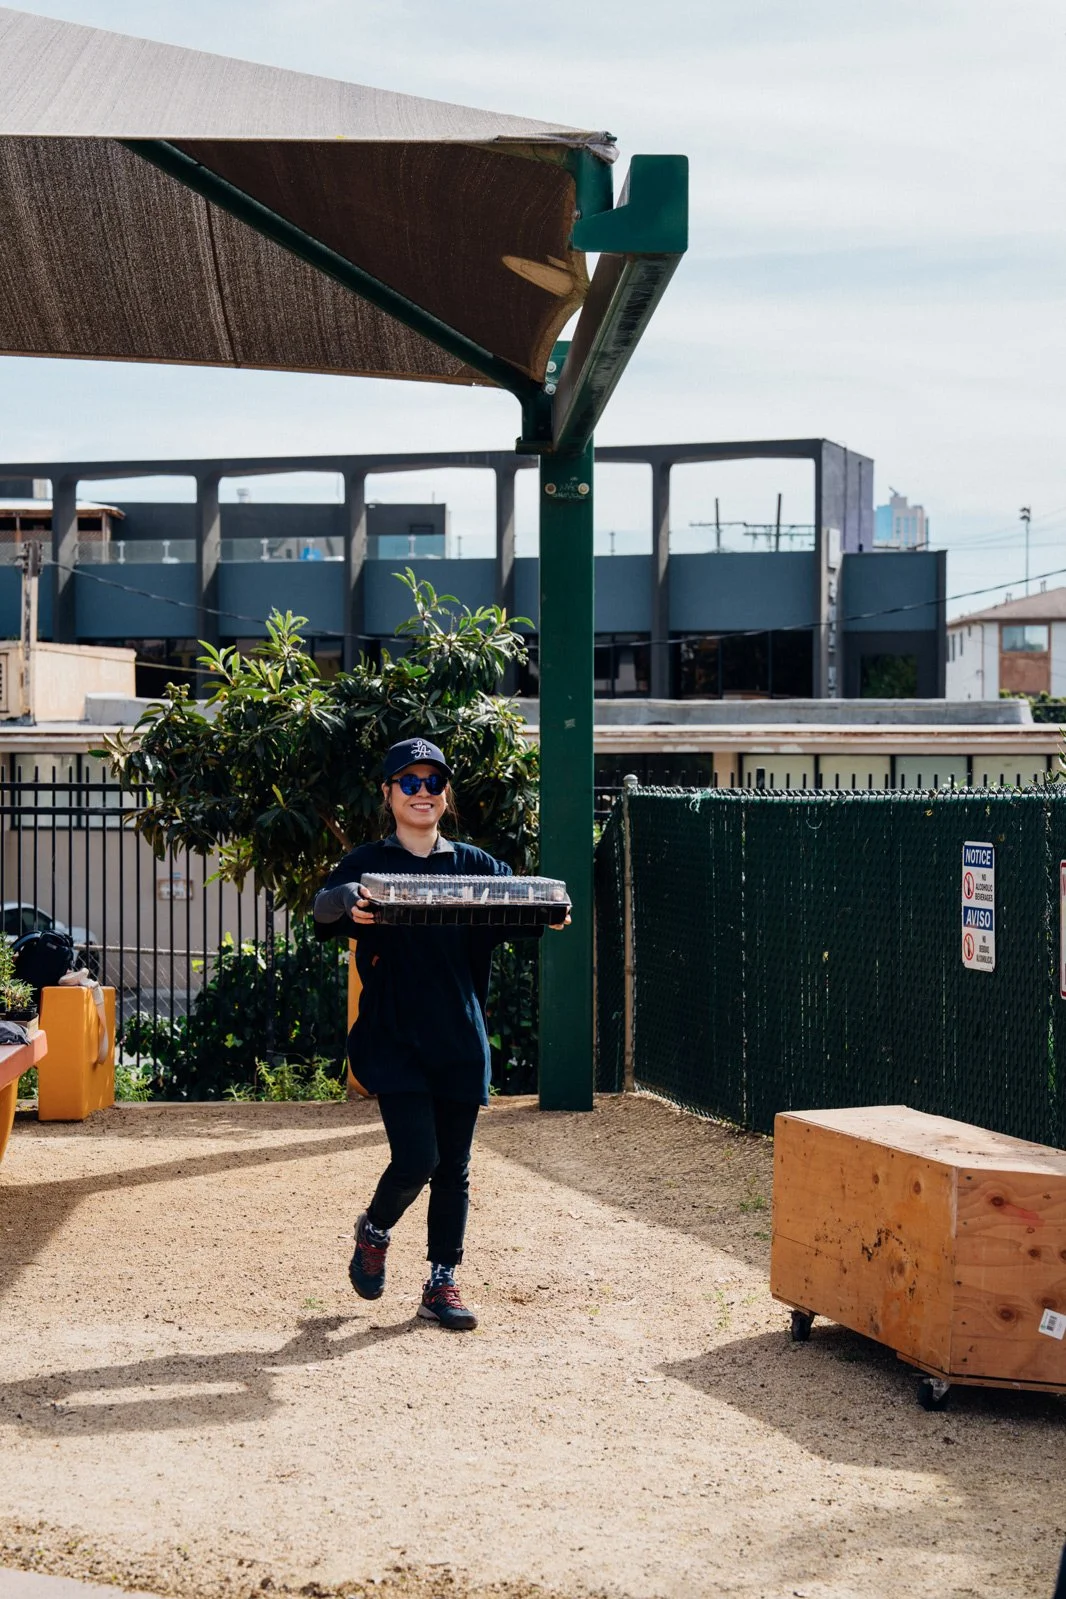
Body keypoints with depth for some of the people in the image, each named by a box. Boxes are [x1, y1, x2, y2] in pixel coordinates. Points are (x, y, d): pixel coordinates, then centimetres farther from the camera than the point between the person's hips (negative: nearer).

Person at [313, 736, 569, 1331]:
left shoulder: (477, 866, 9)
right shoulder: (370, 864, 1)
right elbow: (326, 902, -18)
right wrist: (348, 902, -41)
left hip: (461, 1041, 3)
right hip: (394, 1038, -3)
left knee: (454, 1169, 7)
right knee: (416, 1159, -10)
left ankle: (443, 1284, 20)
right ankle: (374, 1232, 20)